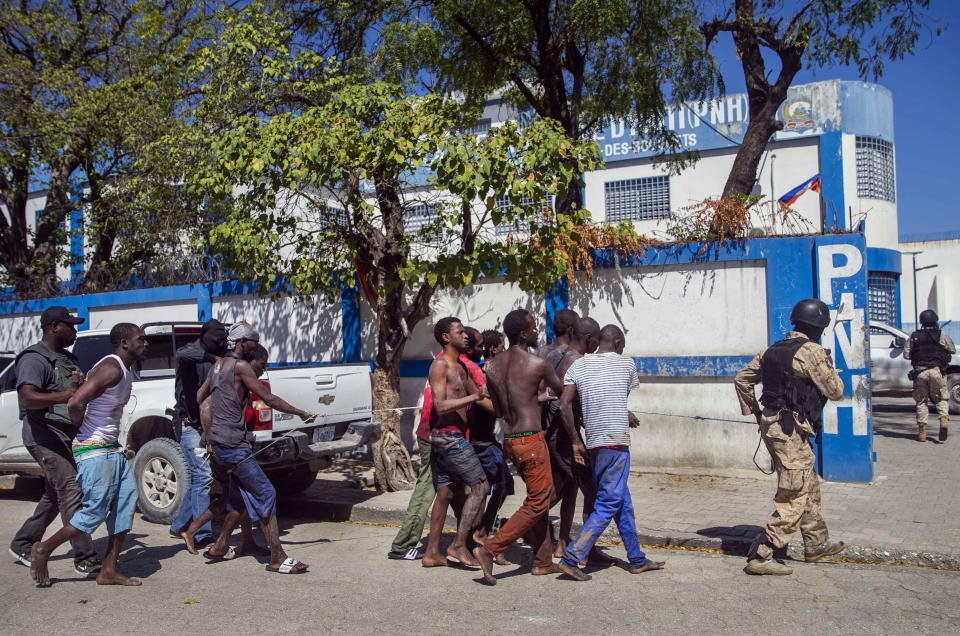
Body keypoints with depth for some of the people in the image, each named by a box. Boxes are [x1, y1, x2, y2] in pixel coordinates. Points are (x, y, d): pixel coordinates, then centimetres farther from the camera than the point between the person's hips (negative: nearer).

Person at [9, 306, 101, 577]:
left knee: (54, 496, 17)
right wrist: (62, 396, -44)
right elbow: (27, 398, -28)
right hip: (45, 435, -10)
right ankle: (86, 559, -14)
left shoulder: (67, 358, 18)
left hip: (66, 436, 10)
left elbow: (81, 393, 33)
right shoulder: (35, 359, -12)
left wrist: (81, 384, 10)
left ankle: (22, 545, 33)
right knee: (71, 492, -14)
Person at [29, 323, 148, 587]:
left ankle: (109, 570, 9)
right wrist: (83, 431, -10)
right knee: (95, 510, -7)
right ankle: (43, 550, 13)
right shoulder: (111, 368, -18)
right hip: (94, 450, -10)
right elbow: (75, 403, -25)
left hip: (113, 449, 10)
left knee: (127, 502, 4)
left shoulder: (125, 372, 14)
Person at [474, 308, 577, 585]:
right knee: (537, 504, 0)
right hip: (531, 440, -8)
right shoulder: (538, 364, -12)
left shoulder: (492, 365, 6)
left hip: (509, 440, 8)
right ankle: (489, 550, -6)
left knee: (540, 497, 18)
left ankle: (543, 561, 22)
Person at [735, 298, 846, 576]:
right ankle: (761, 556, -4)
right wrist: (830, 367, 10)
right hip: (792, 430, -9)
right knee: (794, 499, -3)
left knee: (810, 487, 23)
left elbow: (742, 379, 15)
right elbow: (835, 391, -7)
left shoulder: (772, 350, 11)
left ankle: (817, 544, 35)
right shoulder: (812, 352, -12)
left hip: (771, 424, 9)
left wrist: (753, 412, 19)